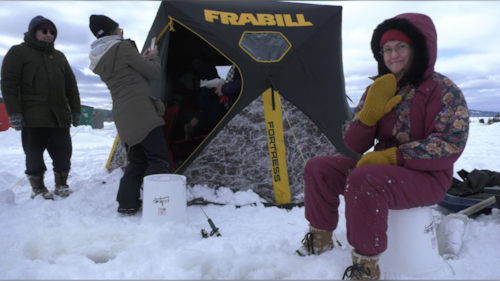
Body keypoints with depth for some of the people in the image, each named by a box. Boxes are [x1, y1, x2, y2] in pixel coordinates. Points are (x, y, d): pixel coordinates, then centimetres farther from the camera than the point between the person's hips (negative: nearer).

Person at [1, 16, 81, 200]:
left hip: (60, 117, 4)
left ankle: (61, 185, 21)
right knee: (34, 156, 3)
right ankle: (38, 189, 17)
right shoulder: (18, 52, 2)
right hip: (33, 118, -4)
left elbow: (71, 86, 18)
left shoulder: (59, 56, 18)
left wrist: (75, 111, 11)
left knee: (63, 154, 5)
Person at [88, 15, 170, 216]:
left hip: (123, 116, 8)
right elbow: (153, 73, -6)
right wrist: (153, 56, 12)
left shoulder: (100, 58, 16)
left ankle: (127, 204, 13)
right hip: (142, 112, -8)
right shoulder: (123, 47, -8)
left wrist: (142, 59, 21)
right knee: (158, 159, -5)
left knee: (137, 162, 15)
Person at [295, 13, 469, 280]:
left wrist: (391, 156, -24)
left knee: (364, 180, -35)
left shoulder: (443, 89, -9)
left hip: (426, 176, -6)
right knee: (318, 167, -5)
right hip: (381, 168, 7)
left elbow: (450, 145, -19)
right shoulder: (378, 89, 7)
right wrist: (370, 111, -15)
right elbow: (354, 146, 3)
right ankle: (320, 239, 7)